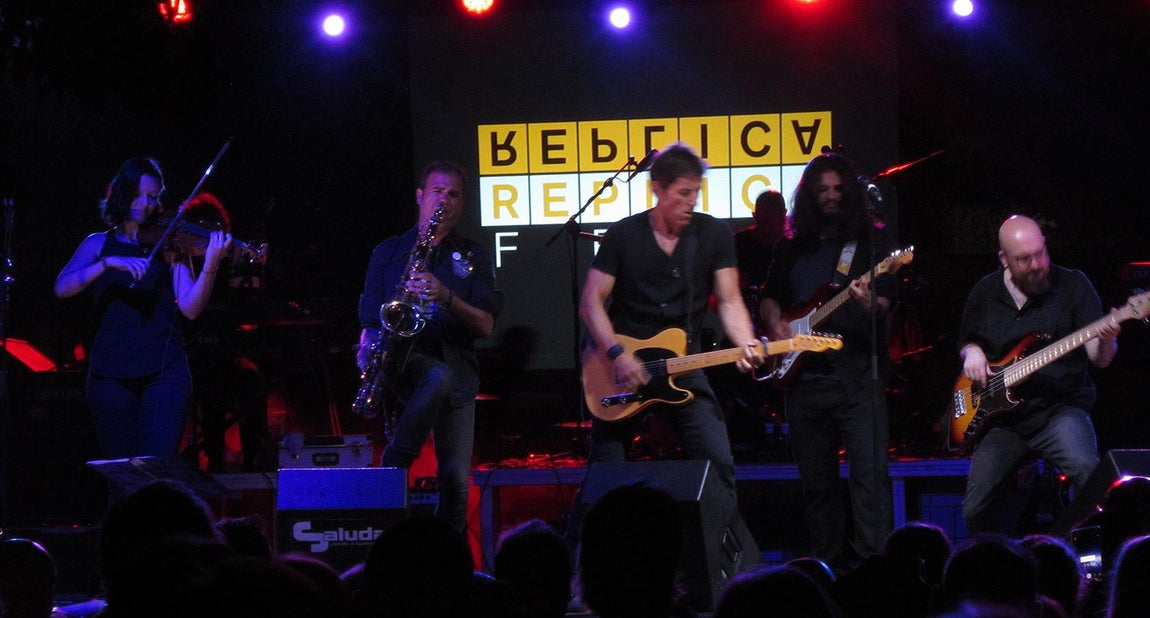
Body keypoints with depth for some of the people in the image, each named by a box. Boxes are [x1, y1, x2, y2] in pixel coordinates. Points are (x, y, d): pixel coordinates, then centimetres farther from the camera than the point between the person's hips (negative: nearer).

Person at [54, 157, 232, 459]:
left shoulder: (169, 244, 8)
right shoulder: (99, 244, 12)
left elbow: (190, 307, -5)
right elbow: (62, 287, -6)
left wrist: (210, 266, -21)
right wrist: (109, 263, -20)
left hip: (164, 371, -1)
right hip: (111, 374, 1)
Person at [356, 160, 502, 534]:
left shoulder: (473, 258, 14)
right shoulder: (389, 252, 14)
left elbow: (485, 325, 2)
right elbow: (370, 318, 10)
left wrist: (446, 298, -14)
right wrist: (366, 349, -11)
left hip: (458, 368, 2)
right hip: (402, 360, -2)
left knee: (455, 481, -7)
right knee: (438, 376, -38)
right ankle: (392, 469, -30)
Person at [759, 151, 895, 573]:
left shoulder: (872, 242, 4)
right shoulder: (792, 249, 16)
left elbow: (884, 304, -5)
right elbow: (769, 299, 24)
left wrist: (870, 306, -28)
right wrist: (775, 322, 2)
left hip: (857, 376, -4)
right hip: (803, 379, 4)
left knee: (870, 473, -12)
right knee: (816, 481, 7)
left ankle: (874, 563, -14)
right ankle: (829, 562, 15)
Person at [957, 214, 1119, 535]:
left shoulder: (1072, 285, -3)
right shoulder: (985, 293, 7)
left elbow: (1098, 358, -7)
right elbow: (966, 339, 24)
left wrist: (1105, 342, -30)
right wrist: (972, 353, 0)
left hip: (1060, 409, -3)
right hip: (1002, 418, 3)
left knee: (1087, 470, -33)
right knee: (976, 512, -8)